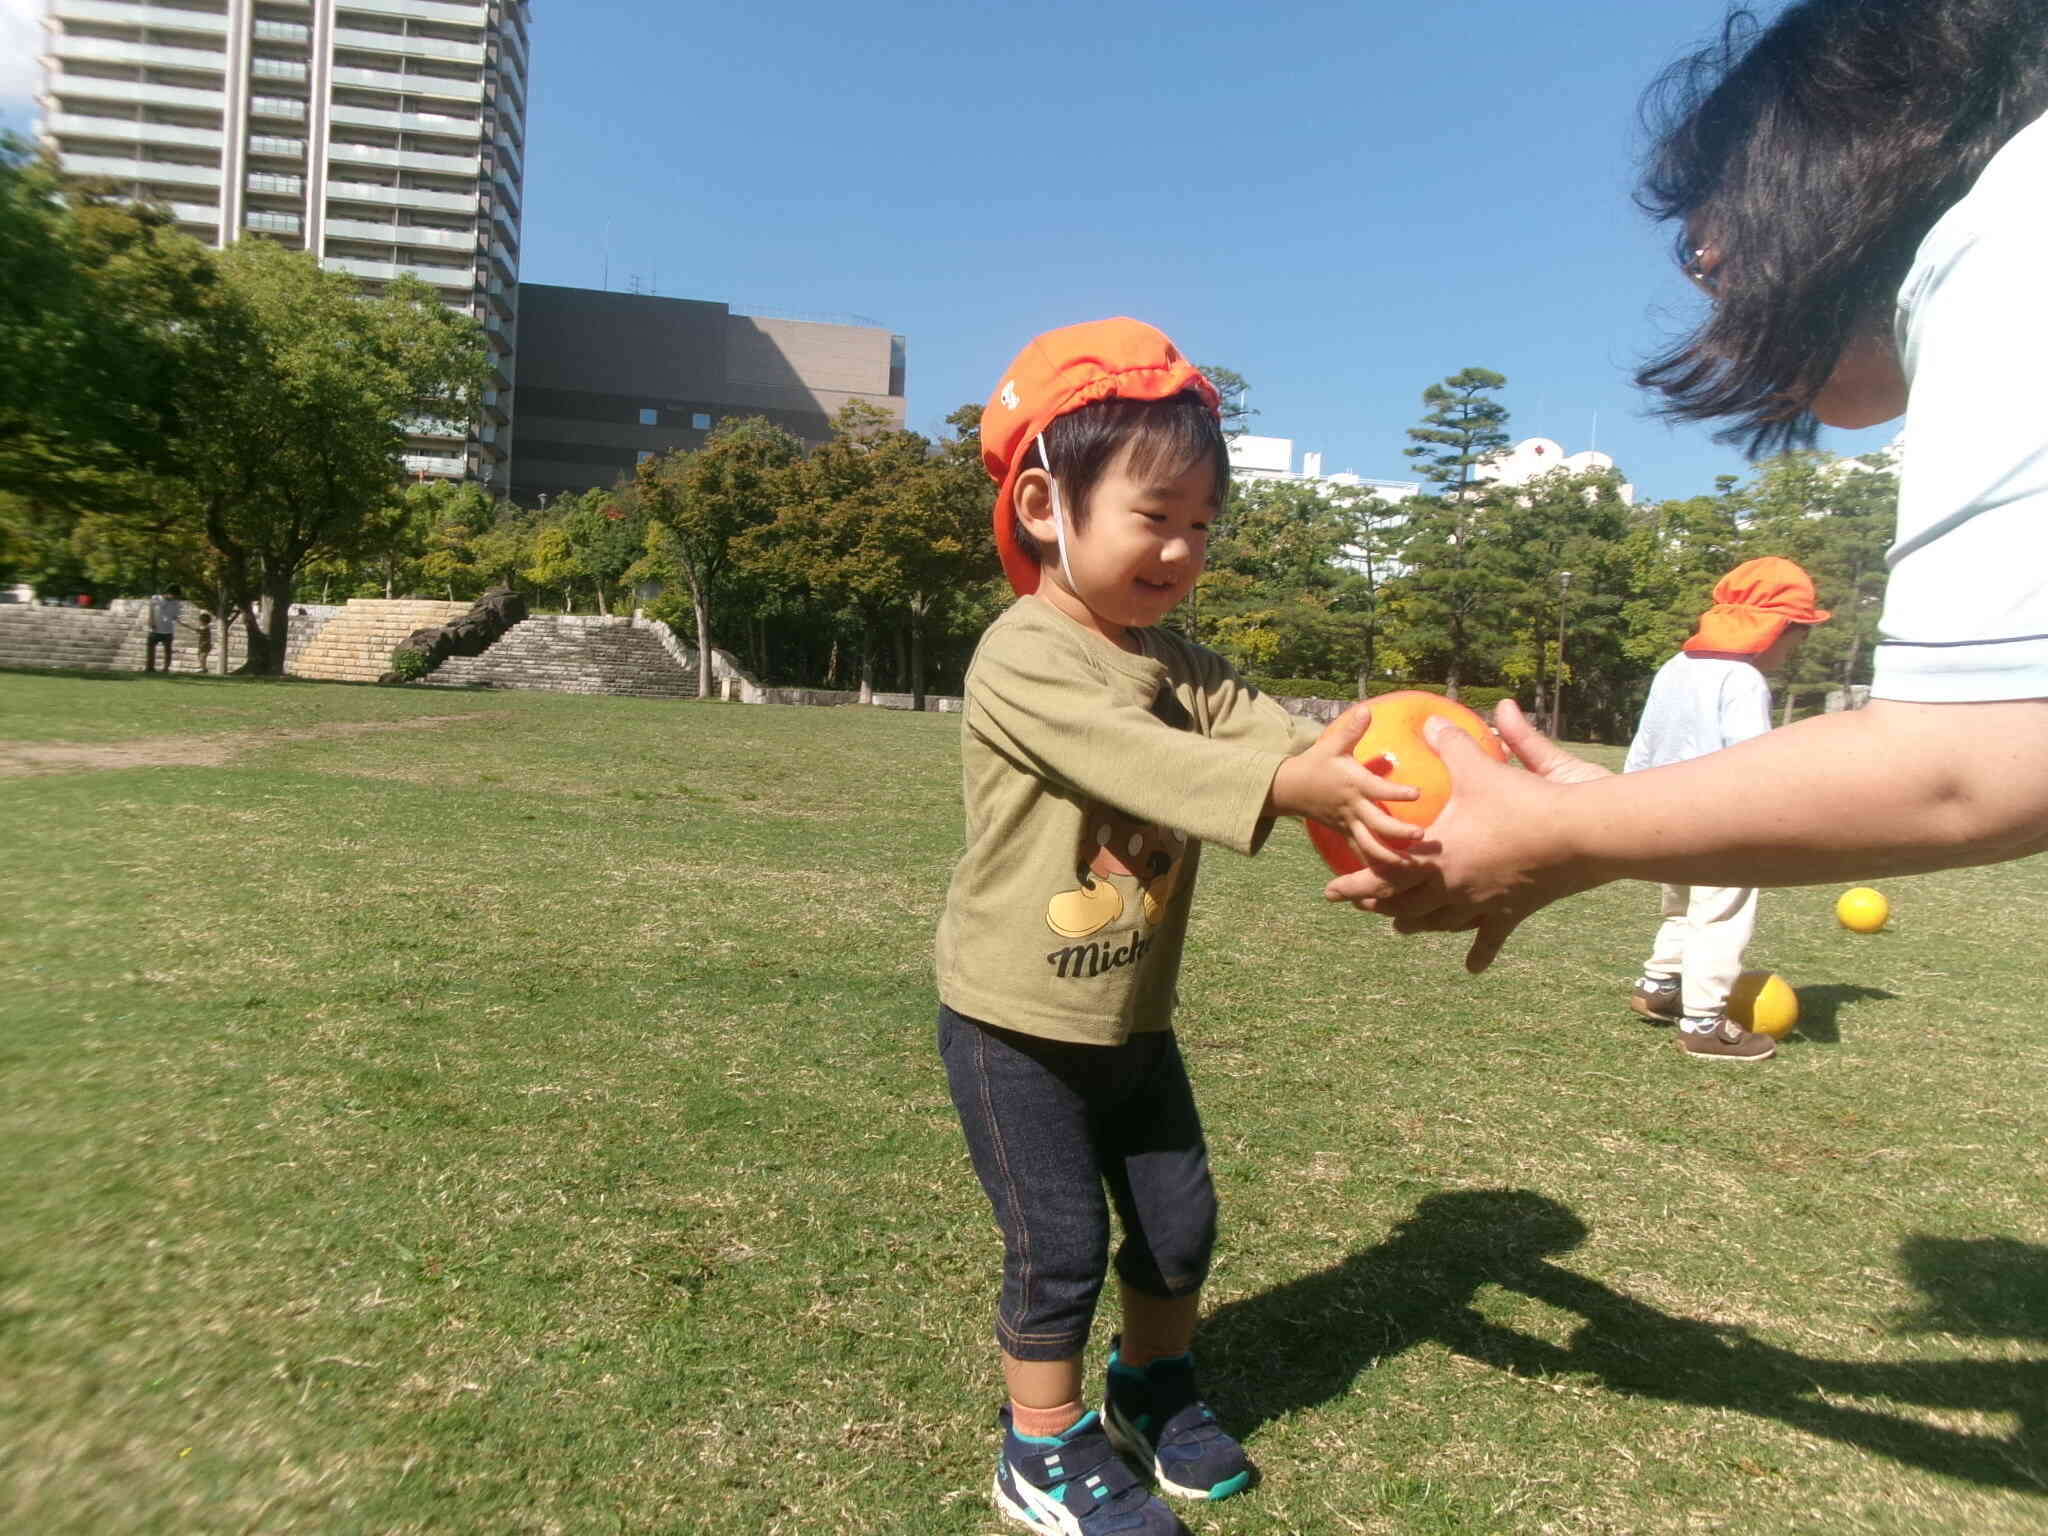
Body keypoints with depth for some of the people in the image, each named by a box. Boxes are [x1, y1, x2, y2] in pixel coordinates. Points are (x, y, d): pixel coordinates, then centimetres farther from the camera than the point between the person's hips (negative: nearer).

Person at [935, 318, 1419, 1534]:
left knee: (1181, 1220, 17)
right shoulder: (1022, 659, -21)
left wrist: (1363, 766, -34)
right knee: (1061, 1247, 3)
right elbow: (1143, 761, -36)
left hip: (1135, 1019, 7)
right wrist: (1295, 785, -49)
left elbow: (1262, 727, -14)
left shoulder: (1178, 662, 3)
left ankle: (1154, 1386, 43)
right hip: (1018, 1026, -7)